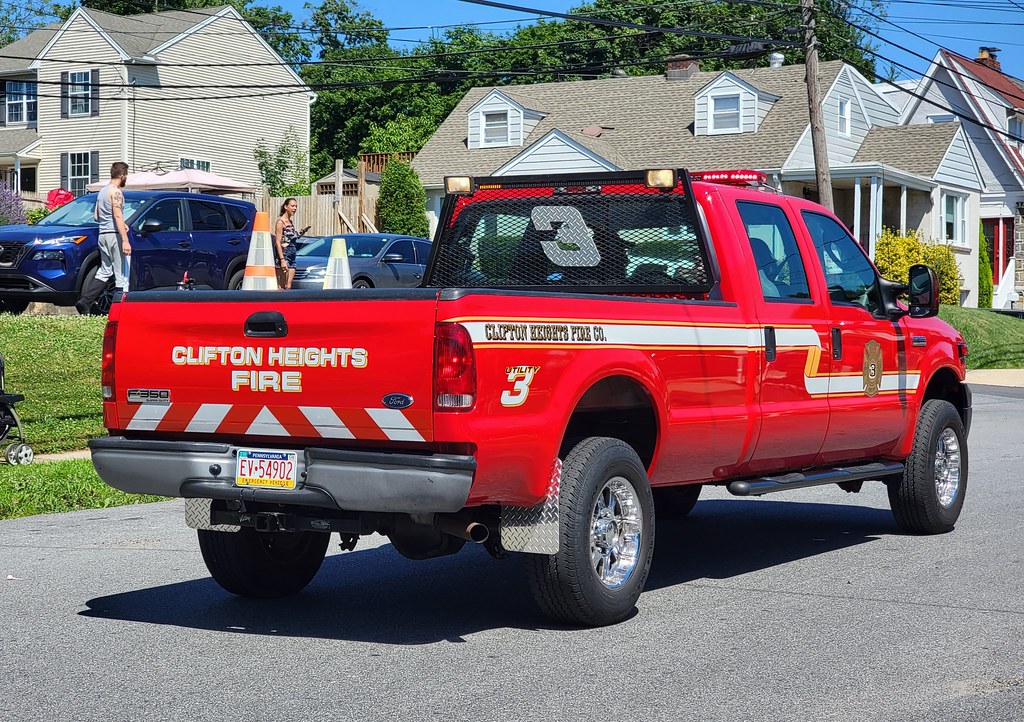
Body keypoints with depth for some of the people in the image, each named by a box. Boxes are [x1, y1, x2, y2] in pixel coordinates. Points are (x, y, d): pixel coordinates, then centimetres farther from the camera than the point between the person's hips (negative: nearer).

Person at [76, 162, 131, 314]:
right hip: (115, 234, -9)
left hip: (103, 234, 9)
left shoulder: (102, 191, 18)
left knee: (105, 271, 15)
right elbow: (118, 215, -20)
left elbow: (96, 216, 23)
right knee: (122, 275, -5)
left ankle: (84, 301, 3)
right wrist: (125, 240, -24)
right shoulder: (116, 192, -10)